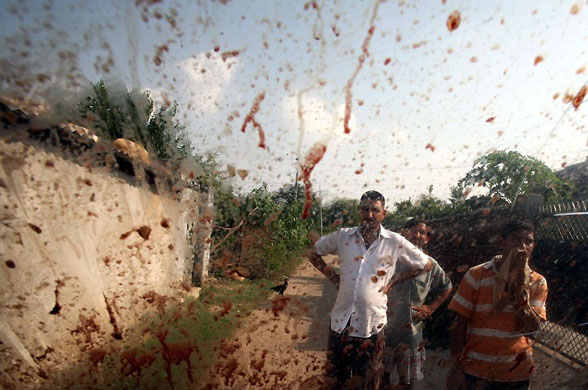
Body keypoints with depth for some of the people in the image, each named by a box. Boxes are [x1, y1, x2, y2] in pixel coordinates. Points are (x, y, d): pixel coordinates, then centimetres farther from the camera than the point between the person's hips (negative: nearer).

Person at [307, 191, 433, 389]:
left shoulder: (396, 242, -6)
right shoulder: (343, 236, -3)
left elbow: (426, 266, 4)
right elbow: (314, 253, 11)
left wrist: (393, 280, -2)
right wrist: (333, 276, 1)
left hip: (372, 323, -1)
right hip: (341, 319, 2)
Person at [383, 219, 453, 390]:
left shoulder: (431, 265, 0)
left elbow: (446, 287, 17)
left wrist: (431, 308, 6)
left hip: (412, 332, 2)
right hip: (385, 329, -2)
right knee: (382, 376, 12)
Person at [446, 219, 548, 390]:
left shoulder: (537, 282, -4)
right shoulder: (476, 275, -11)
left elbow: (530, 328, -14)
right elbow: (460, 324, -9)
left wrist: (520, 282, -21)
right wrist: (456, 366, -12)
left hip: (517, 373, 2)